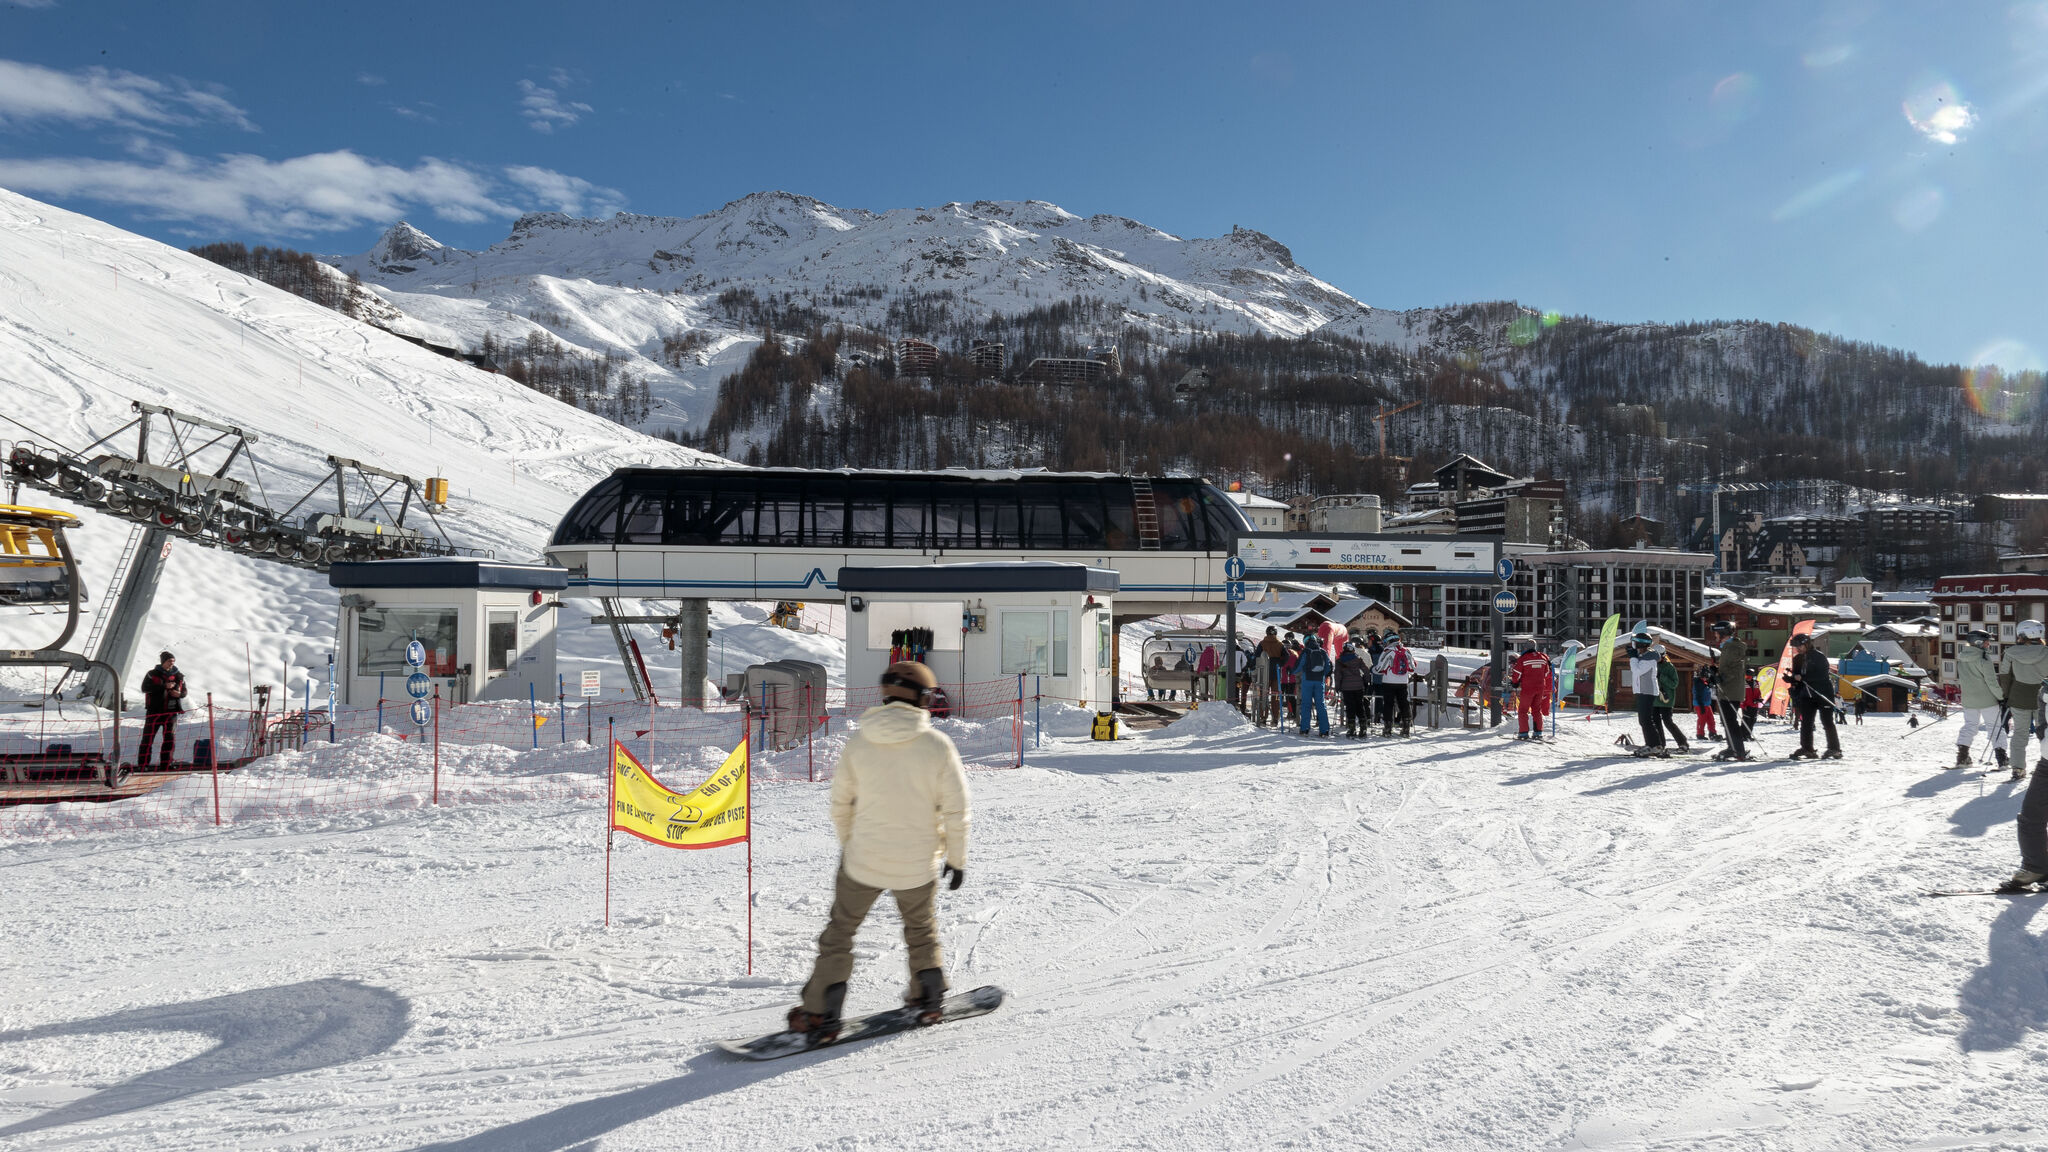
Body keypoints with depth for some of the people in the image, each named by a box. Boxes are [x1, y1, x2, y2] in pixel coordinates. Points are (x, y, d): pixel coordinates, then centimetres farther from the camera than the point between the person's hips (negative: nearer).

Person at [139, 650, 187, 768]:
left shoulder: (178, 676, 11)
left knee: (170, 737, 1)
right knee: (148, 737, -1)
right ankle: (143, 765, 4)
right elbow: (145, 688, -12)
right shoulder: (152, 674, 2)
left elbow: (184, 691, 18)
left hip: (171, 712, 3)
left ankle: (166, 764, 7)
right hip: (154, 711, -2)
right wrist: (164, 686, -19)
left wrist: (179, 694, -6)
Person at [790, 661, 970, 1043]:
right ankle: (929, 998, 36)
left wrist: (846, 843, 19)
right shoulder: (938, 745, -14)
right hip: (918, 865, 0)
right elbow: (956, 810, -9)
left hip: (863, 860, 0)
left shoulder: (858, 742, -9)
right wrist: (956, 857, 5)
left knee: (840, 931, 16)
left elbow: (841, 801, 3)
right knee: (921, 928, 26)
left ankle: (821, 1015, 18)